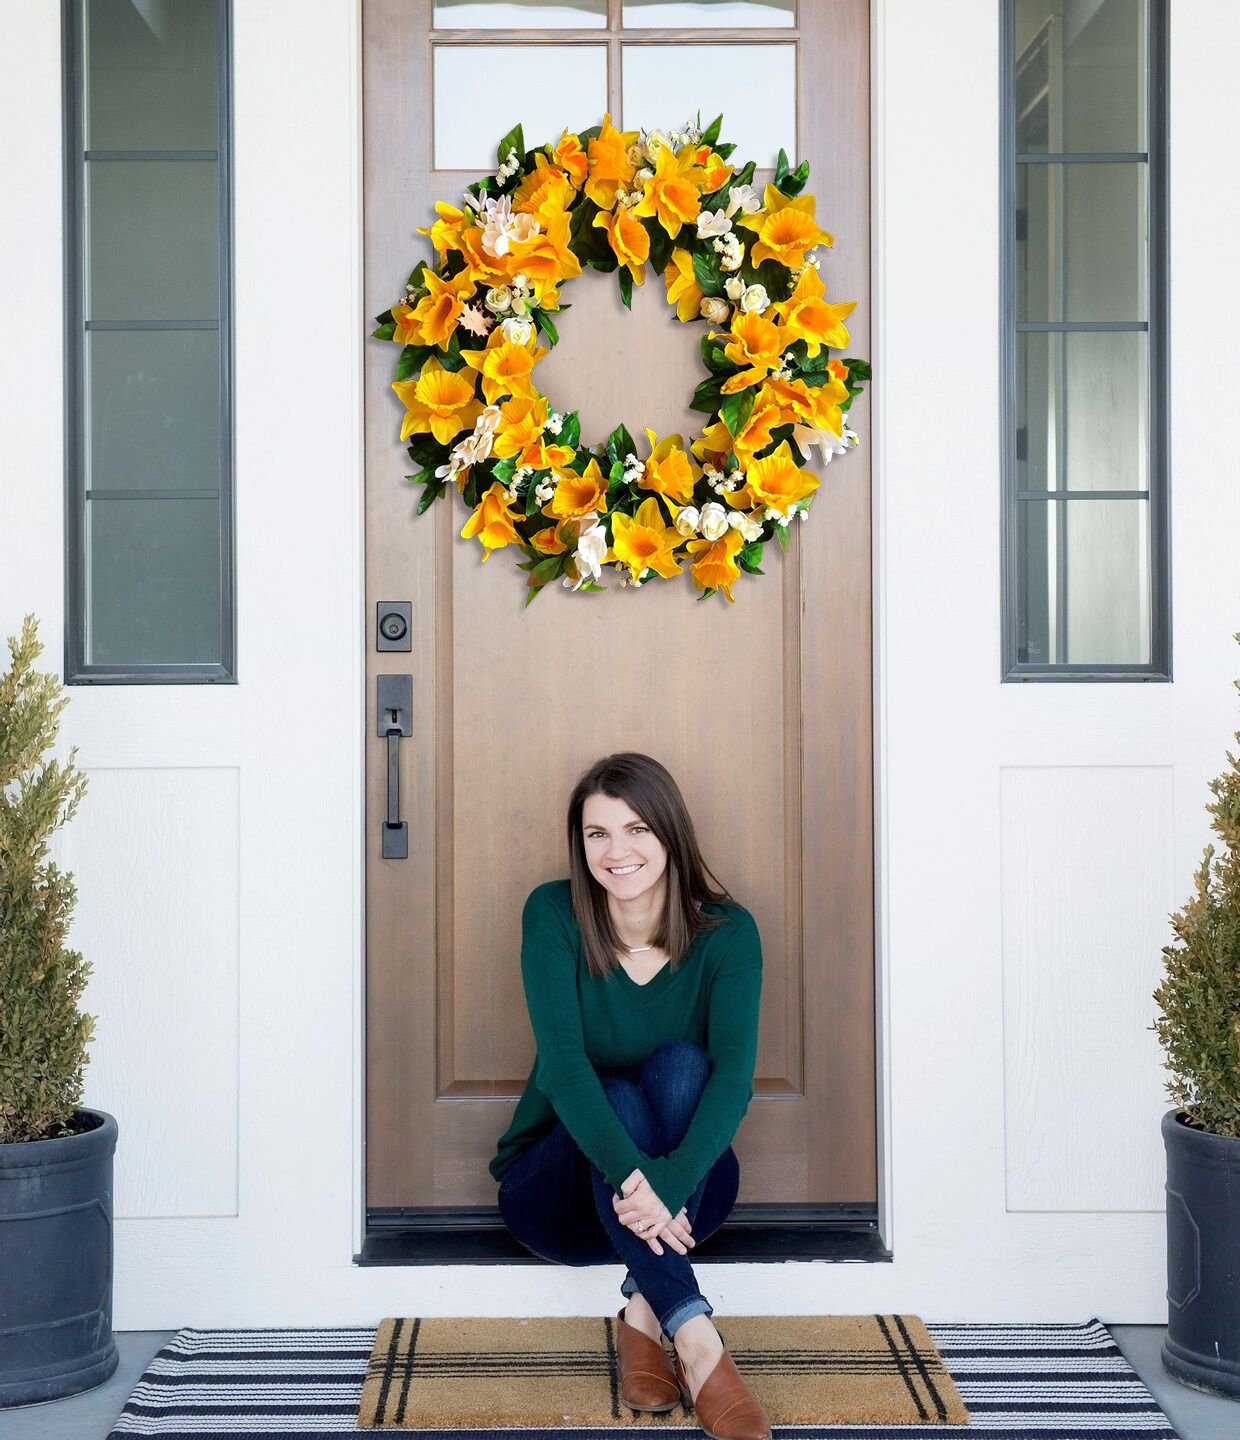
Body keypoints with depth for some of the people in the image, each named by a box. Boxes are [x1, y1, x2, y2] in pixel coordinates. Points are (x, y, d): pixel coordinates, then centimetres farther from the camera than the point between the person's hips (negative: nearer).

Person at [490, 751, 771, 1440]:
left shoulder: (725, 931, -11)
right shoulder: (552, 914, -13)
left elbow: (734, 1073, -25)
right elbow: (562, 1060, -25)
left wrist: (668, 1183, -43)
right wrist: (631, 1176, -42)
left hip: (686, 1186, 1)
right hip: (559, 1188, -1)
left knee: (680, 1063, -29)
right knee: (619, 1101, -34)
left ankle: (644, 1314, -33)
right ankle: (698, 1348, -43)